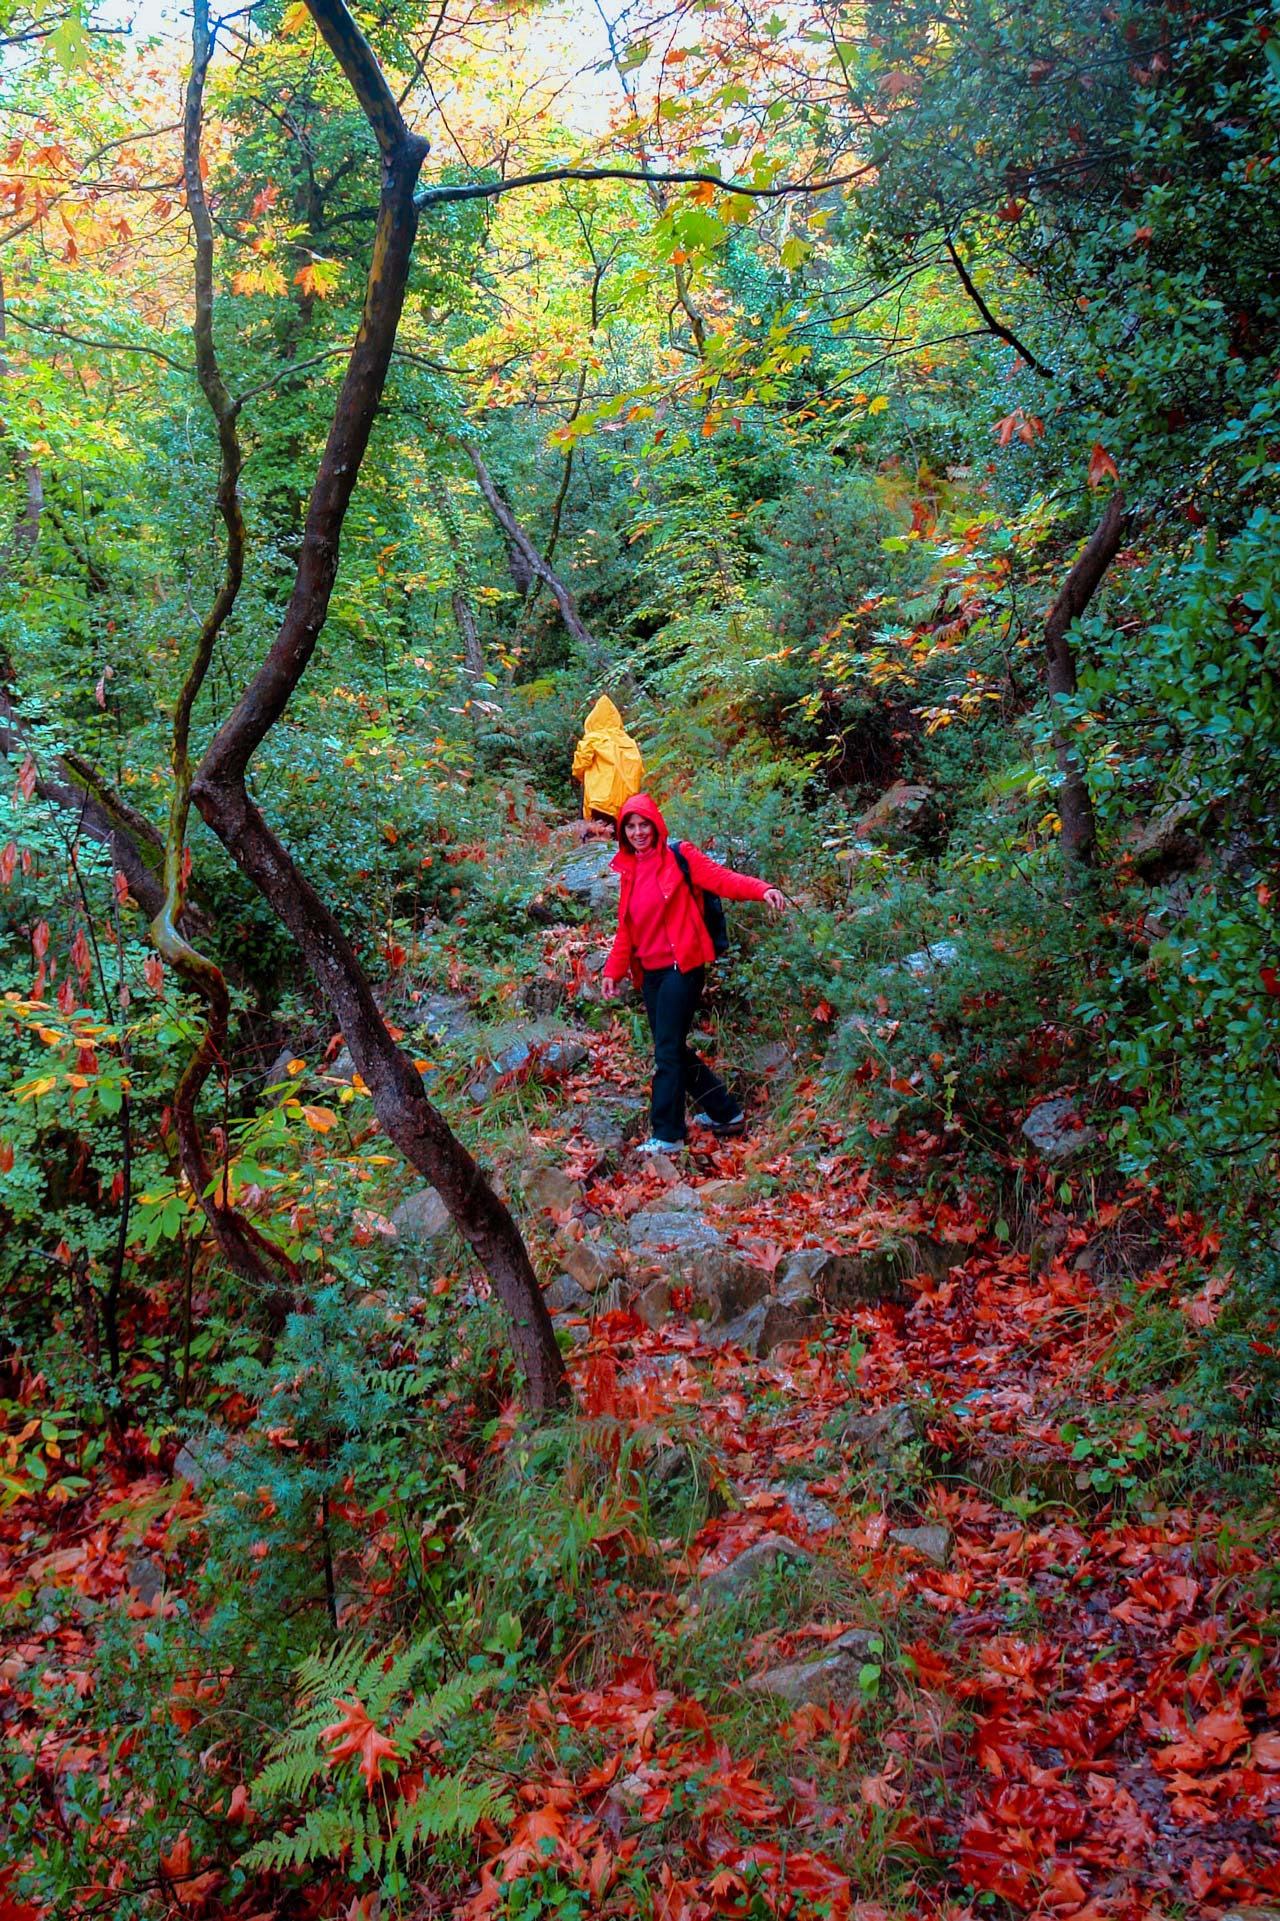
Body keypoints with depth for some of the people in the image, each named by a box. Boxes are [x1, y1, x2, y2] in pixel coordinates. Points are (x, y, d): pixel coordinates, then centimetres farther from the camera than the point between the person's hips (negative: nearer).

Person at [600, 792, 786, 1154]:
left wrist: (761, 890, -32)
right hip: (649, 972, 7)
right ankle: (725, 1112, 26)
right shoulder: (629, 870, 15)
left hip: (680, 966, -7)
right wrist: (614, 970, 11)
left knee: (667, 1051, -9)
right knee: (673, 1050, 11)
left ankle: (667, 1135, -4)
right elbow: (626, 927, 17)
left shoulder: (679, 857, -4)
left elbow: (720, 878, -16)